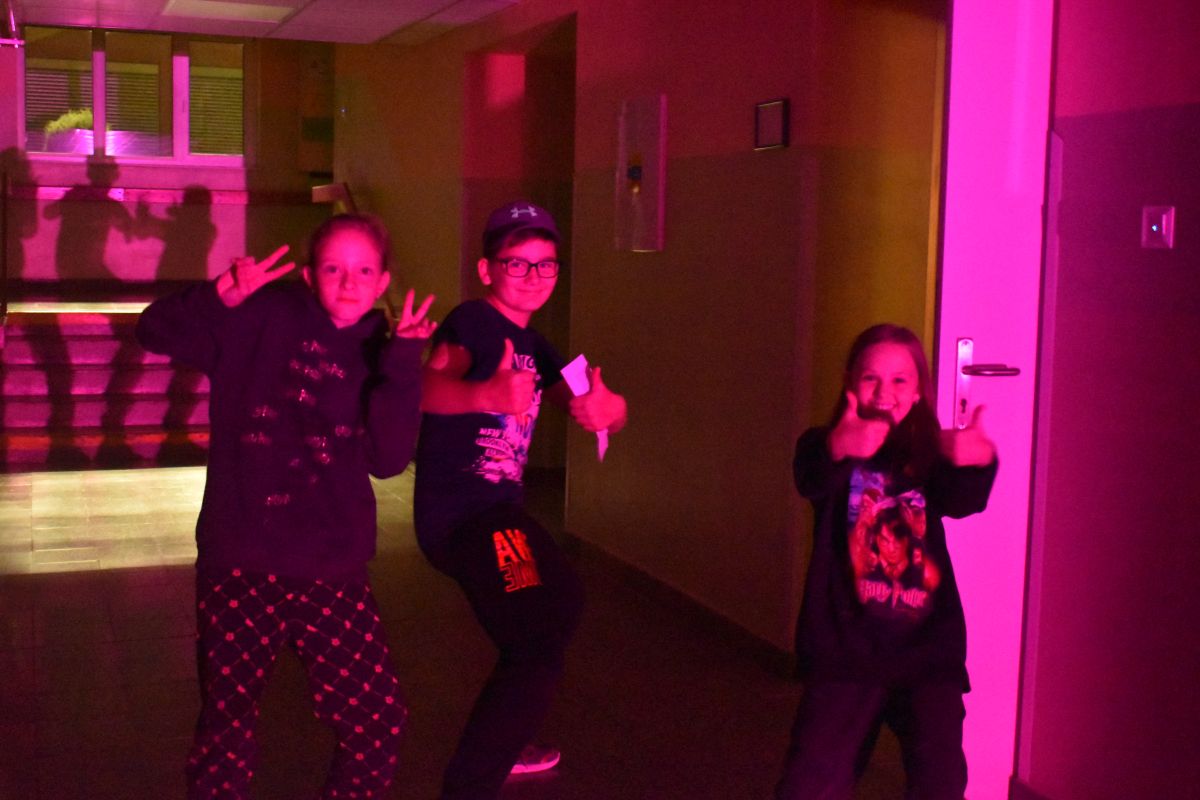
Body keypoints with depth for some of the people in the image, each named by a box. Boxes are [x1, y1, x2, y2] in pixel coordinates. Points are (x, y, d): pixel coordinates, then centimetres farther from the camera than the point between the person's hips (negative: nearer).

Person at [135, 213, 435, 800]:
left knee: (378, 724, 4)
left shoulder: (378, 357, 7)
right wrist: (221, 296, -21)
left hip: (333, 574, 3)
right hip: (239, 568, -2)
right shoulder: (263, 319, 0)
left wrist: (403, 363, -15)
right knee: (226, 731, 6)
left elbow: (387, 460, -7)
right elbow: (156, 332, -5)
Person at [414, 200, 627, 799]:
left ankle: (502, 746, 52)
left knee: (560, 602, 33)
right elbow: (428, 386, -32)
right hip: (461, 512, -10)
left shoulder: (531, 347, 15)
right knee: (539, 644, -27)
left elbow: (593, 404, 7)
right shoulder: (473, 321, -12)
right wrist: (488, 395, -54)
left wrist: (605, 409, -18)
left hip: (495, 512, 10)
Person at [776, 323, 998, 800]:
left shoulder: (928, 454, 5)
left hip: (929, 648, 2)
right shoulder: (826, 446, -1)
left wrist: (977, 462, -41)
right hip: (847, 649, -2)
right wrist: (838, 452, -50)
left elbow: (961, 501, -16)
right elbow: (811, 482, -25)